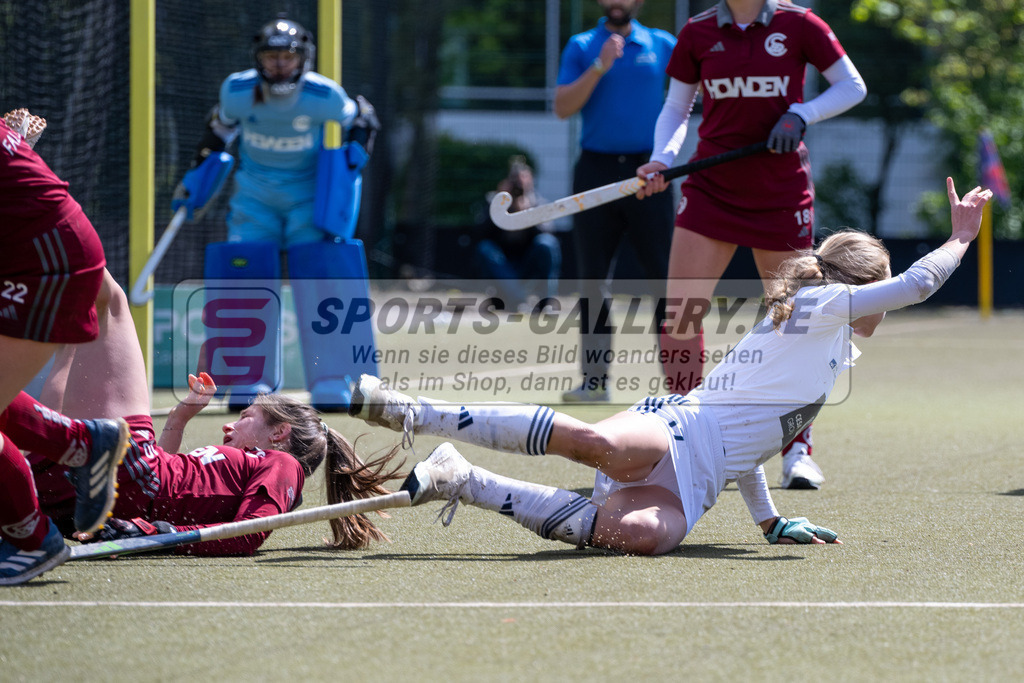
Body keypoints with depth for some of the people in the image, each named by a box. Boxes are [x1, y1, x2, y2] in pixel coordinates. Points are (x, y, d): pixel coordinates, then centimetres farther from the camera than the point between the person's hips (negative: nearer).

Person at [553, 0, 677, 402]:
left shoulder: (662, 45, 8)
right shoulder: (581, 47, 6)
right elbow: (563, 108, -4)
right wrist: (599, 67, -13)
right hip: (596, 171, 1)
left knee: (664, 275, -3)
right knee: (592, 279, 2)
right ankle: (594, 381, 7)